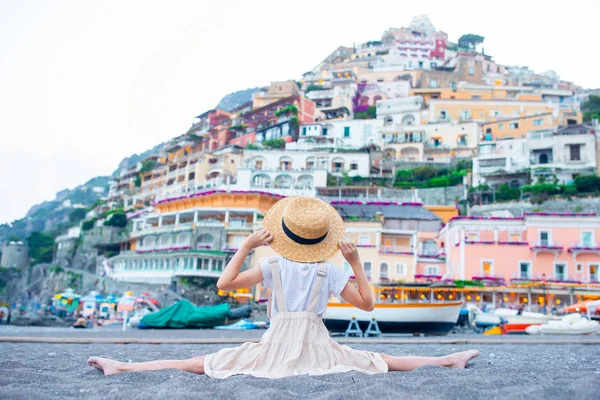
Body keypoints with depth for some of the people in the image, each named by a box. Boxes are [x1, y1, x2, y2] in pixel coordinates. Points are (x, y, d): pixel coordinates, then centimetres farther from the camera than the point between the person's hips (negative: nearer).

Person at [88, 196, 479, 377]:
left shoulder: (272, 266, -5)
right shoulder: (330, 271, -4)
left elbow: (224, 283, -7)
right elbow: (367, 303, 0)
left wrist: (245, 247, -2)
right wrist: (357, 263, 4)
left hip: (275, 347, 0)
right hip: (318, 348, 1)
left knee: (202, 363, 0)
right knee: (381, 361, 13)